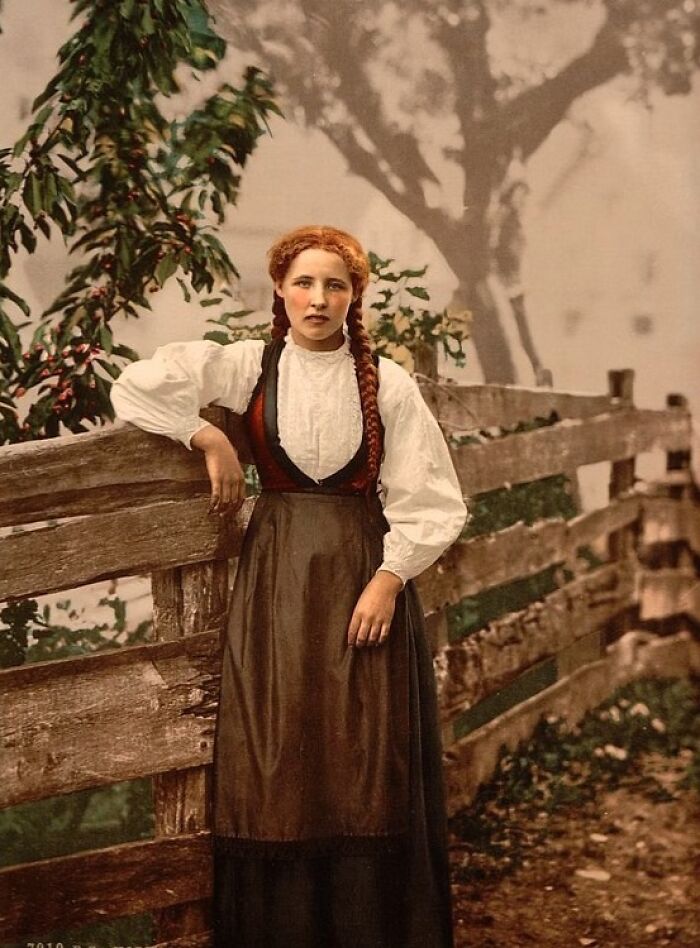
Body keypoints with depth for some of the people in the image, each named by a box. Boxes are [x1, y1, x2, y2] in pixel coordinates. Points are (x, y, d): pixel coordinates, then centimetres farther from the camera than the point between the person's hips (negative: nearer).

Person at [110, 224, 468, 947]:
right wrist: (210, 439, -8)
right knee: (277, 764, 3)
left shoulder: (387, 383, 0)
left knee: (367, 763, 1)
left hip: (364, 570, -1)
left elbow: (427, 500, -1)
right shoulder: (248, 366, 2)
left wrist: (388, 578, -12)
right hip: (276, 573, 1)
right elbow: (136, 386, -2)